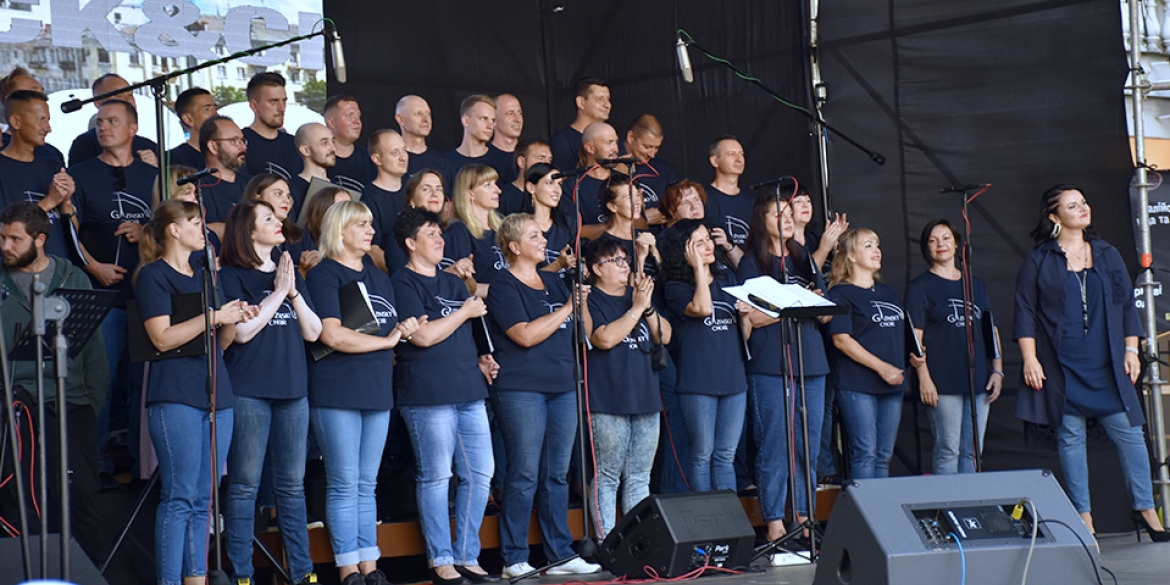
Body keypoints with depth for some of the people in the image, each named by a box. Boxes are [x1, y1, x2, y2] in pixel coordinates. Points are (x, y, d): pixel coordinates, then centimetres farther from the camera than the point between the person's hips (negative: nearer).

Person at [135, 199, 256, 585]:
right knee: (180, 498, -10)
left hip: (217, 394, 7)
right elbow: (162, 337, -12)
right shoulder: (153, 275, -1)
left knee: (204, 499, 6)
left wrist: (233, 321, 3)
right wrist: (214, 316, -14)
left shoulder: (203, 277, 21)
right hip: (176, 397, -7)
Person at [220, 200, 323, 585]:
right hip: (249, 391, -5)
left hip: (292, 389, 6)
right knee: (244, 485, -3)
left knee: (292, 485, 9)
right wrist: (277, 293, -10)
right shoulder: (232, 277, -1)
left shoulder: (291, 275, 15)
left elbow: (313, 332, 9)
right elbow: (242, 330, -13)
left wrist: (293, 292, -4)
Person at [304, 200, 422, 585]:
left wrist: (404, 331, -1)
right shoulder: (324, 276, -6)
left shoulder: (379, 277, 17)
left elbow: (392, 330, 23)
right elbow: (332, 335, -18)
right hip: (337, 393, -7)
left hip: (377, 391, 7)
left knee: (367, 484, 10)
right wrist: (385, 340, -10)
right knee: (344, 484, -4)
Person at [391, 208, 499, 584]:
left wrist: (480, 360, 10)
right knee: (436, 477, -3)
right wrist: (465, 312, -5)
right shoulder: (404, 284, -4)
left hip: (469, 391, 8)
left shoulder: (453, 283, 20)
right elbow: (423, 335, -14)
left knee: (480, 474, 5)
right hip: (428, 395, -8)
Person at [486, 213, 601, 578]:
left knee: (557, 475, 9)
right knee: (524, 475, -5)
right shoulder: (504, 287, -6)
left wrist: (582, 303, 1)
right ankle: (514, 560, 2)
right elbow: (526, 334, -19)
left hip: (562, 387, 7)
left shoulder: (553, 281, 16)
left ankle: (561, 555, 14)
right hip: (521, 389, -7)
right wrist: (567, 307, -15)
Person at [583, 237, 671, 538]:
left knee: (639, 478, 9)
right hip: (608, 401, -7)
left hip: (645, 398, 7)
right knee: (607, 477, -3)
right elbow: (605, 338, -18)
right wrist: (636, 309, -12)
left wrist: (648, 307, -4)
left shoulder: (637, 295, 16)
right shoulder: (591, 301, -4)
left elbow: (664, 337, 11)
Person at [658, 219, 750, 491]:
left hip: (733, 378, 5)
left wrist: (746, 313, -1)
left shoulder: (727, 278, 15)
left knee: (726, 456, 8)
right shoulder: (676, 287, -2)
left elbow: (745, 334, 21)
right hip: (698, 382, -5)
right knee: (702, 455, 0)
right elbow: (702, 308, -23)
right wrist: (698, 267, -13)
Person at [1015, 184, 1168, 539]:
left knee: (1129, 431, -3)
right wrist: (1030, 359, -6)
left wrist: (1131, 350, 7)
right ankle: (1083, 516, 7)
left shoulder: (1107, 255, 12)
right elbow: (1025, 312, 1)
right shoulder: (1039, 261, 3)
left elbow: (1127, 304, 14)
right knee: (1070, 437, 0)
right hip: (1062, 368, -2)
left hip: (1107, 365, 2)